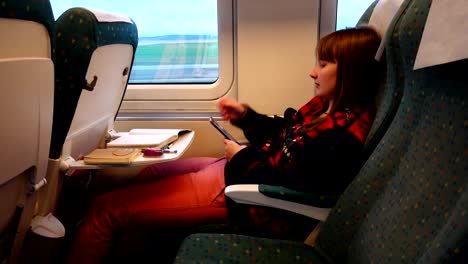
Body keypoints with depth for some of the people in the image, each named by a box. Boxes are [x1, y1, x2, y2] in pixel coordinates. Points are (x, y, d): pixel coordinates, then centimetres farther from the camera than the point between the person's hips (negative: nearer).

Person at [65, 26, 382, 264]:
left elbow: (284, 186, -25)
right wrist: (245, 116, 6)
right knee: (148, 175, 26)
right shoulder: (327, 107, 6)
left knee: (106, 208, -8)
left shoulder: (341, 134, -24)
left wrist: (243, 157, -12)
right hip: (234, 170, 11)